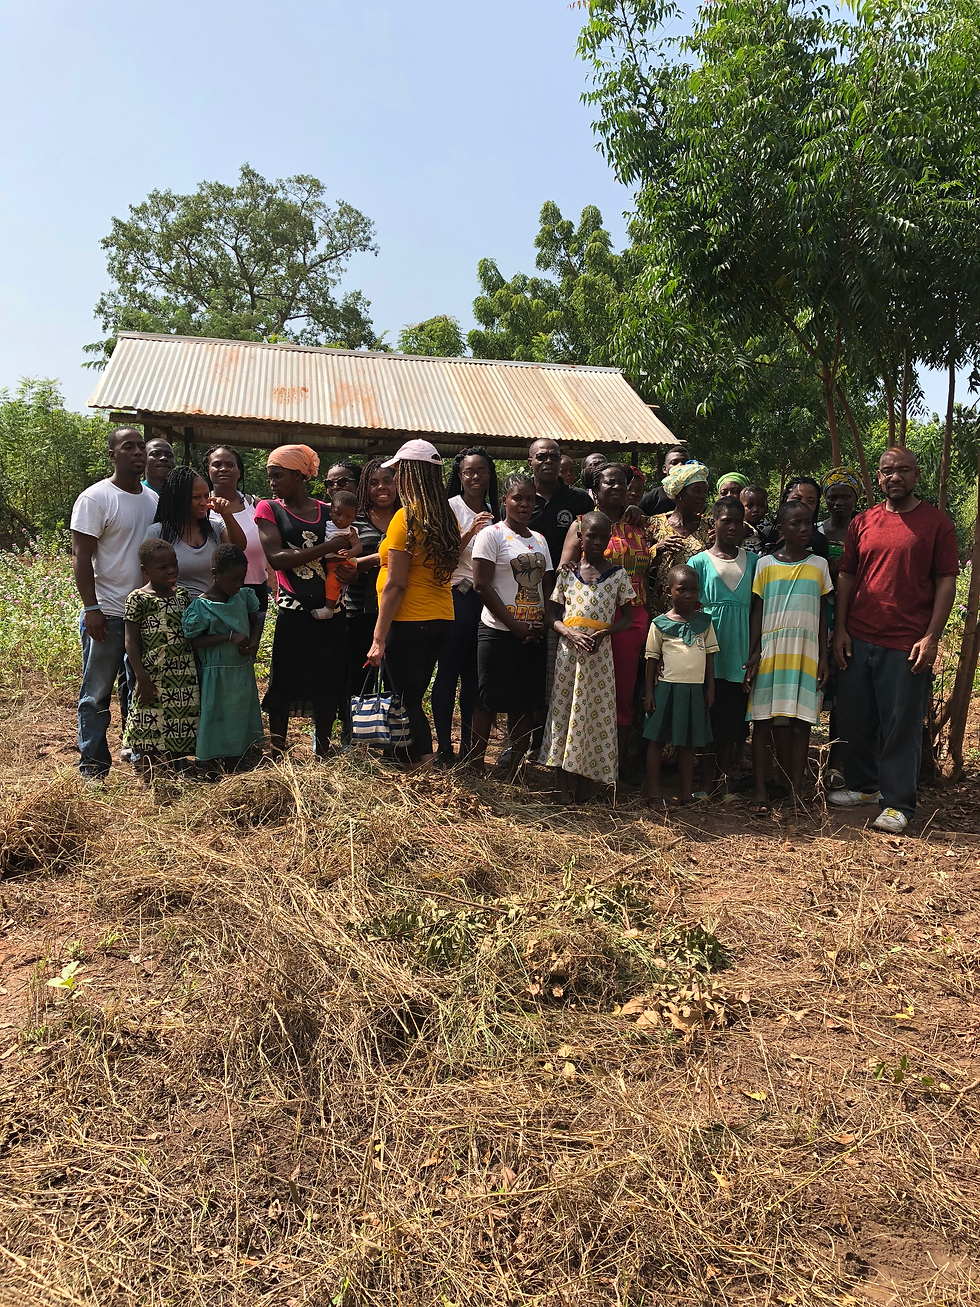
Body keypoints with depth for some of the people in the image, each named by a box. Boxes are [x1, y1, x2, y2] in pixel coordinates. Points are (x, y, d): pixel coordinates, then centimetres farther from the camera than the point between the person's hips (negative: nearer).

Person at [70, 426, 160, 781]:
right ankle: (92, 765, 10)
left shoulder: (153, 499, 12)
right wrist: (91, 608, -16)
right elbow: (81, 557, -10)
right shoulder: (95, 498, -7)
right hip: (107, 615, -6)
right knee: (97, 694, 1)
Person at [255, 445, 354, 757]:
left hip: (330, 611, 3)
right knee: (285, 682, 1)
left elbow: (342, 559, 19)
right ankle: (276, 753, 12)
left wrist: (349, 570, -7)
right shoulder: (269, 509, 3)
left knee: (328, 682, 7)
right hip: (293, 611, -3)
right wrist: (327, 548, -18)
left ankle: (323, 752, 19)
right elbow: (276, 558, -12)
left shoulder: (328, 511, 11)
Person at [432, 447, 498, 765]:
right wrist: (469, 532, -20)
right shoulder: (450, 507, -3)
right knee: (448, 672, -3)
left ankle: (469, 746, 16)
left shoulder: (493, 511, 14)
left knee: (475, 675, 8)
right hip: (457, 596, -5)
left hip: (485, 597, 5)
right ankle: (444, 747, 4)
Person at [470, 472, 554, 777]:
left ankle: (513, 769, 15)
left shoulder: (539, 540, 14)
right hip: (499, 633, -6)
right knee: (489, 700, 0)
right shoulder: (492, 534, -5)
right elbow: (482, 585, -11)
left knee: (525, 703, 7)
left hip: (533, 635, 6)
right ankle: (476, 764, 10)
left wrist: (543, 624, -3)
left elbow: (546, 587, 15)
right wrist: (515, 625, -14)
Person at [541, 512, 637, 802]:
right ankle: (565, 782, 9)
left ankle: (586, 780, 11)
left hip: (600, 653, 0)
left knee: (596, 711, 1)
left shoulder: (617, 574, 3)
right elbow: (554, 615, 6)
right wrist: (571, 634, -13)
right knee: (565, 708, 2)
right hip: (569, 649, 1)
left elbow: (627, 617, 5)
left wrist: (603, 633, -13)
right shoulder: (567, 572, 4)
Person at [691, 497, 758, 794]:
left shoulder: (752, 561, 10)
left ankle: (726, 775, 15)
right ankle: (706, 779, 11)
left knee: (734, 715, 4)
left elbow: (757, 607, 11)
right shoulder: (700, 561, 4)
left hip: (740, 650, 2)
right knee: (709, 712, 1)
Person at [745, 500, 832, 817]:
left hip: (805, 654, 1)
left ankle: (797, 790, 9)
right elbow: (757, 610, 3)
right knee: (764, 720, 0)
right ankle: (760, 791, 6)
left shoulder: (819, 565, 8)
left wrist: (823, 657, 5)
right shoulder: (765, 564, 3)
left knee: (801, 722, 1)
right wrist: (754, 652, -5)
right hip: (770, 652, -1)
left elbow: (822, 613, 10)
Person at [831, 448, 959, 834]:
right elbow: (846, 577, 11)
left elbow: (946, 582, -2)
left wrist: (931, 637, -10)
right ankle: (862, 785, 29)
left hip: (907, 646, -4)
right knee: (855, 720, 11)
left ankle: (897, 804, 11)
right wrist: (840, 630, 3)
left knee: (901, 726, 1)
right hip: (857, 641, 4)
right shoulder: (862, 523, 10)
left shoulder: (937, 523, 0)